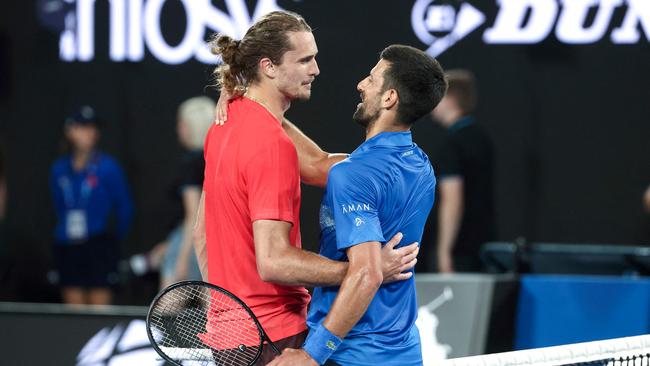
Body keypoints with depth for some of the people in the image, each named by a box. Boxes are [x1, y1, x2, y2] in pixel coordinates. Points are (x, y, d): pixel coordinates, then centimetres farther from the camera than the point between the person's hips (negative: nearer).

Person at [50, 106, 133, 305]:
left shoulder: (107, 167, -4)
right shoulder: (59, 169, 7)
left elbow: (125, 207, 0)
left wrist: (115, 236, 3)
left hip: (99, 248, -4)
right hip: (68, 248, 4)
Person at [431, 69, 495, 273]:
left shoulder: (452, 144, -15)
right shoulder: (481, 137, 12)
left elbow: (452, 199, -21)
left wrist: (444, 251, -20)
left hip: (460, 247, -9)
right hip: (483, 239, 9)